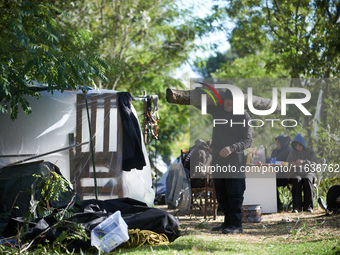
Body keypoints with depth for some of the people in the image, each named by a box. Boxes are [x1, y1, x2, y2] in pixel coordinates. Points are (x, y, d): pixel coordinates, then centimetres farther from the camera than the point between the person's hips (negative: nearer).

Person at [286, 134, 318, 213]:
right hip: (296, 173, 1)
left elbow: (314, 163, -2)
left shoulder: (310, 151, 12)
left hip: (308, 172, -1)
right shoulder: (293, 153, 19)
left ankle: (308, 206, -37)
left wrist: (303, 162, -19)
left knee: (307, 180, -38)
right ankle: (297, 206, -42)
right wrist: (291, 165, -12)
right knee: (296, 181, -36)